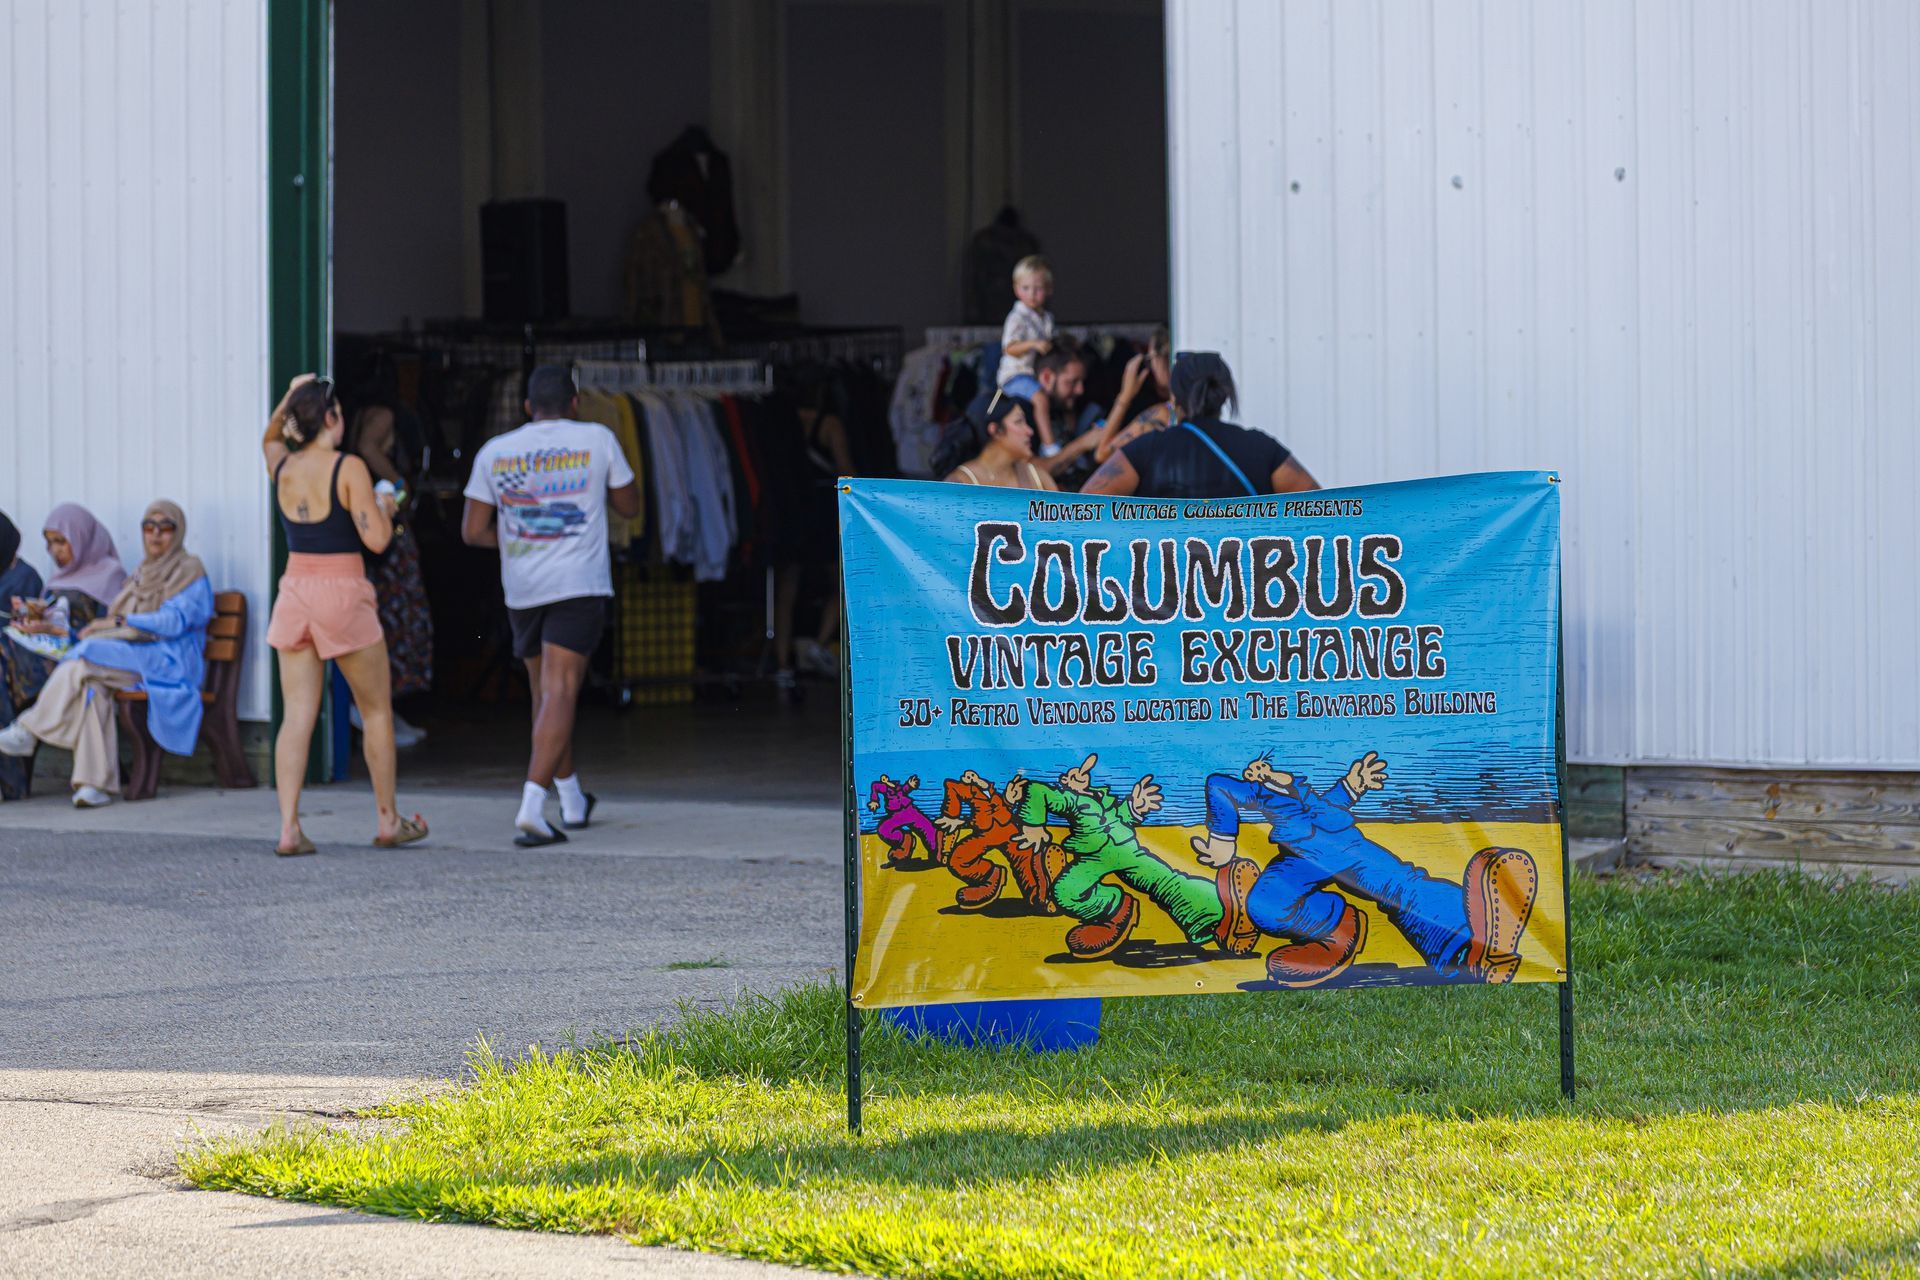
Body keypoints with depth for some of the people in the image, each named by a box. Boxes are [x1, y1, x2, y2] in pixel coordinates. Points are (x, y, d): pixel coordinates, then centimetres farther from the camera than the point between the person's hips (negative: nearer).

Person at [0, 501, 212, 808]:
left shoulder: (190, 571, 3)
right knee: (92, 685, -28)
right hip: (130, 658, 6)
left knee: (88, 655, -29)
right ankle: (96, 783, -34)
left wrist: (119, 621, -14)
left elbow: (174, 622, -11)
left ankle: (29, 731, -24)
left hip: (167, 662, -6)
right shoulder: (143, 573, 26)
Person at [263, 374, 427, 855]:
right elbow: (376, 539, -15)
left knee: (297, 716, 2)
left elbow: (270, 438, 30)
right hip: (343, 596, -5)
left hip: (295, 595, 5)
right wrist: (384, 508, 4)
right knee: (377, 710, 12)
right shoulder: (348, 469, -12)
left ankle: (289, 827, -7)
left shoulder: (281, 468, 4)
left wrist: (289, 398, 16)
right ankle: (388, 821, 19)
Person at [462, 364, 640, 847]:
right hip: (580, 585, -3)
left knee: (546, 692, 19)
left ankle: (572, 801, 32)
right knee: (559, 694, -10)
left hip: (522, 589, 3)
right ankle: (532, 807, -24)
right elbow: (629, 506, 13)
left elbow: (473, 530, 4)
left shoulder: (494, 452, 5)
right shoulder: (597, 440, 0)